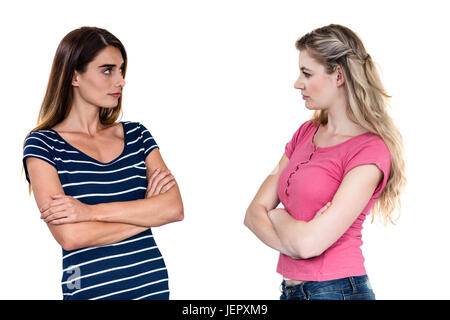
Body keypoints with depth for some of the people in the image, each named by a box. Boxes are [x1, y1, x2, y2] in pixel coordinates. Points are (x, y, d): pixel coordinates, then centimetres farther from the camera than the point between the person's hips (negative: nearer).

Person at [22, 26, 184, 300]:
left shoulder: (136, 134, 6)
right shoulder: (43, 144, -6)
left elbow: (175, 208, -7)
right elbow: (70, 236, -17)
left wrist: (91, 211, -16)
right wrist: (147, 211, -8)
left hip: (154, 283, 4)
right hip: (91, 289, -3)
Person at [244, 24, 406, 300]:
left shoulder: (370, 151, -15)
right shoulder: (306, 133, 8)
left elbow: (310, 242, -22)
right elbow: (254, 212, 3)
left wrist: (276, 215, -3)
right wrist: (291, 244, -15)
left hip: (336, 288, -6)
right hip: (291, 288, 7)